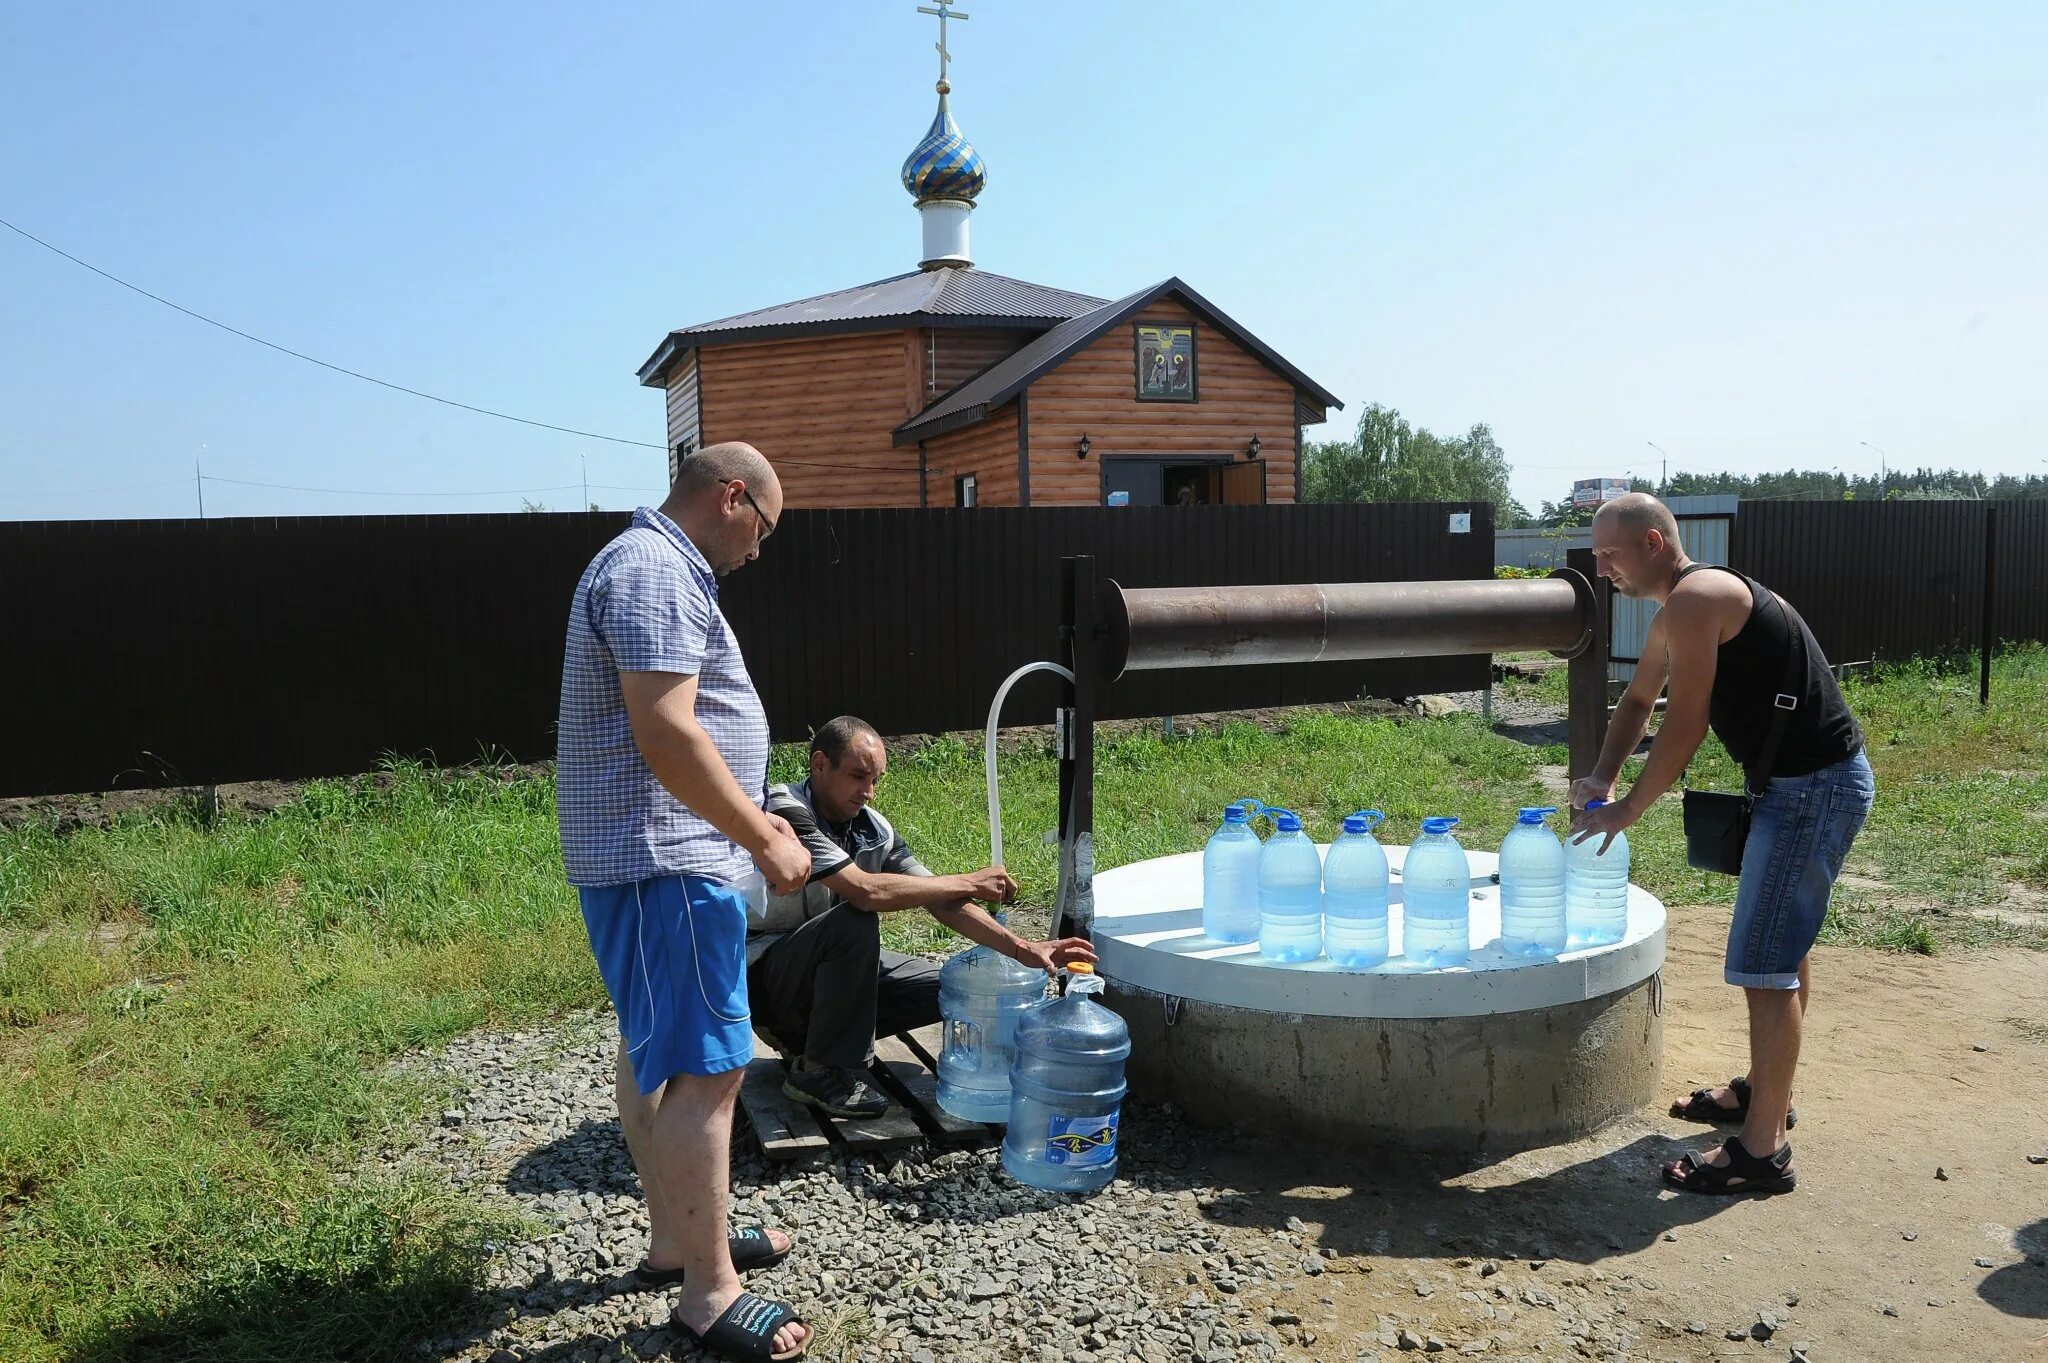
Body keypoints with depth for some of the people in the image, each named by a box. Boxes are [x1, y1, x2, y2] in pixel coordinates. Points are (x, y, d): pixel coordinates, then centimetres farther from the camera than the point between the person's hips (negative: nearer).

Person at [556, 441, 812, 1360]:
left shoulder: (658, 569, 17)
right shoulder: (654, 573, -17)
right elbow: (667, 737, -25)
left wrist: (749, 818, 20)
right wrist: (764, 838, -17)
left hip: (655, 856, 12)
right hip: (661, 864, -12)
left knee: (656, 1052, 18)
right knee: (706, 1070, -7)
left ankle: (676, 1238, 32)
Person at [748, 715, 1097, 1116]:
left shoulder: (874, 829, -1)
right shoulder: (786, 813, -24)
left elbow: (941, 902, -3)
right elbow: (864, 890, -34)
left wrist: (1023, 949, -15)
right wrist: (969, 883, -26)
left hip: (837, 963, 8)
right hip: (762, 974, -8)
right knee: (855, 920, -34)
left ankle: (803, 1033, 7)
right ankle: (820, 1070, -17)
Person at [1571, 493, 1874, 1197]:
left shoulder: (1694, 599, -18)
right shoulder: (1680, 612, 15)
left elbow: (1685, 726, -20)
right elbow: (1638, 700, 22)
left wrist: (1627, 809, -10)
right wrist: (1601, 778, 9)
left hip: (1813, 787, -11)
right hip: (1807, 781, 11)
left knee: (1765, 962, -8)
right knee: (1785, 943, 22)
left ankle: (1763, 1150, -1)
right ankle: (1766, 1091, 38)